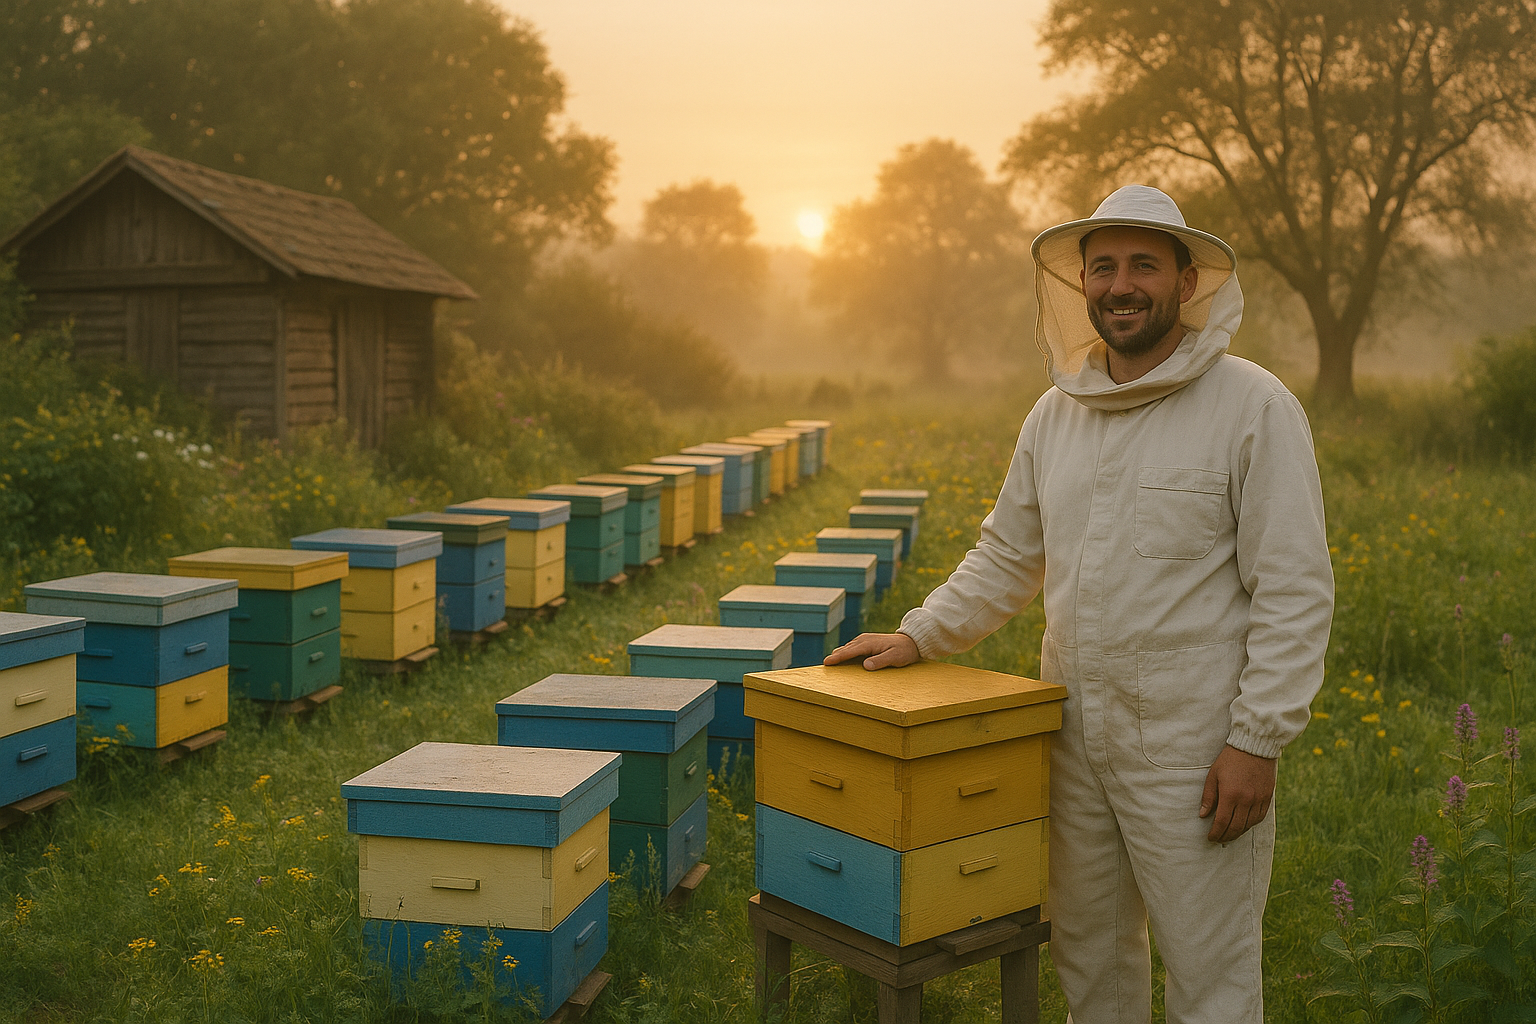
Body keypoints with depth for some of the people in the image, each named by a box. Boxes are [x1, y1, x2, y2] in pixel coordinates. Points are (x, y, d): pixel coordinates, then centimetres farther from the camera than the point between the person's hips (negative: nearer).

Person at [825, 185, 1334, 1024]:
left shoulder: (1254, 407, -11)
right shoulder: (1057, 414, 7)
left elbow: (1295, 591, -13)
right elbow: (1007, 556, 16)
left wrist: (1258, 741, -16)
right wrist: (917, 638, 8)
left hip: (1193, 750, -5)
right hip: (1076, 737, 6)